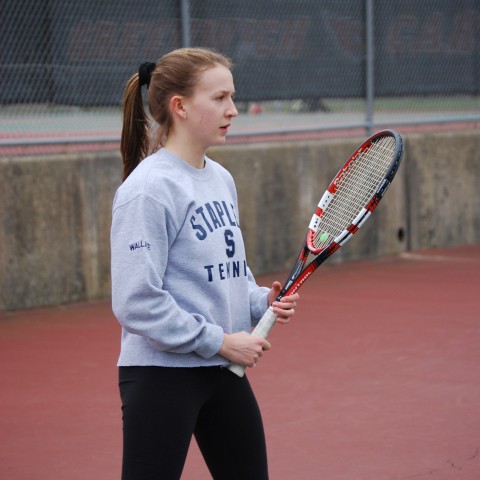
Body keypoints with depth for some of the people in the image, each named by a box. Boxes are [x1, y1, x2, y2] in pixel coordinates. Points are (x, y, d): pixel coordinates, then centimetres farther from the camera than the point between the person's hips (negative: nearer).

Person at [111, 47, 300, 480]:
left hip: (223, 371, 8)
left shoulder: (221, 179, 9)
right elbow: (137, 303, -20)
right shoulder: (149, 189, -16)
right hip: (162, 374, -8)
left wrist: (263, 300, 1)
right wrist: (220, 341, -17)